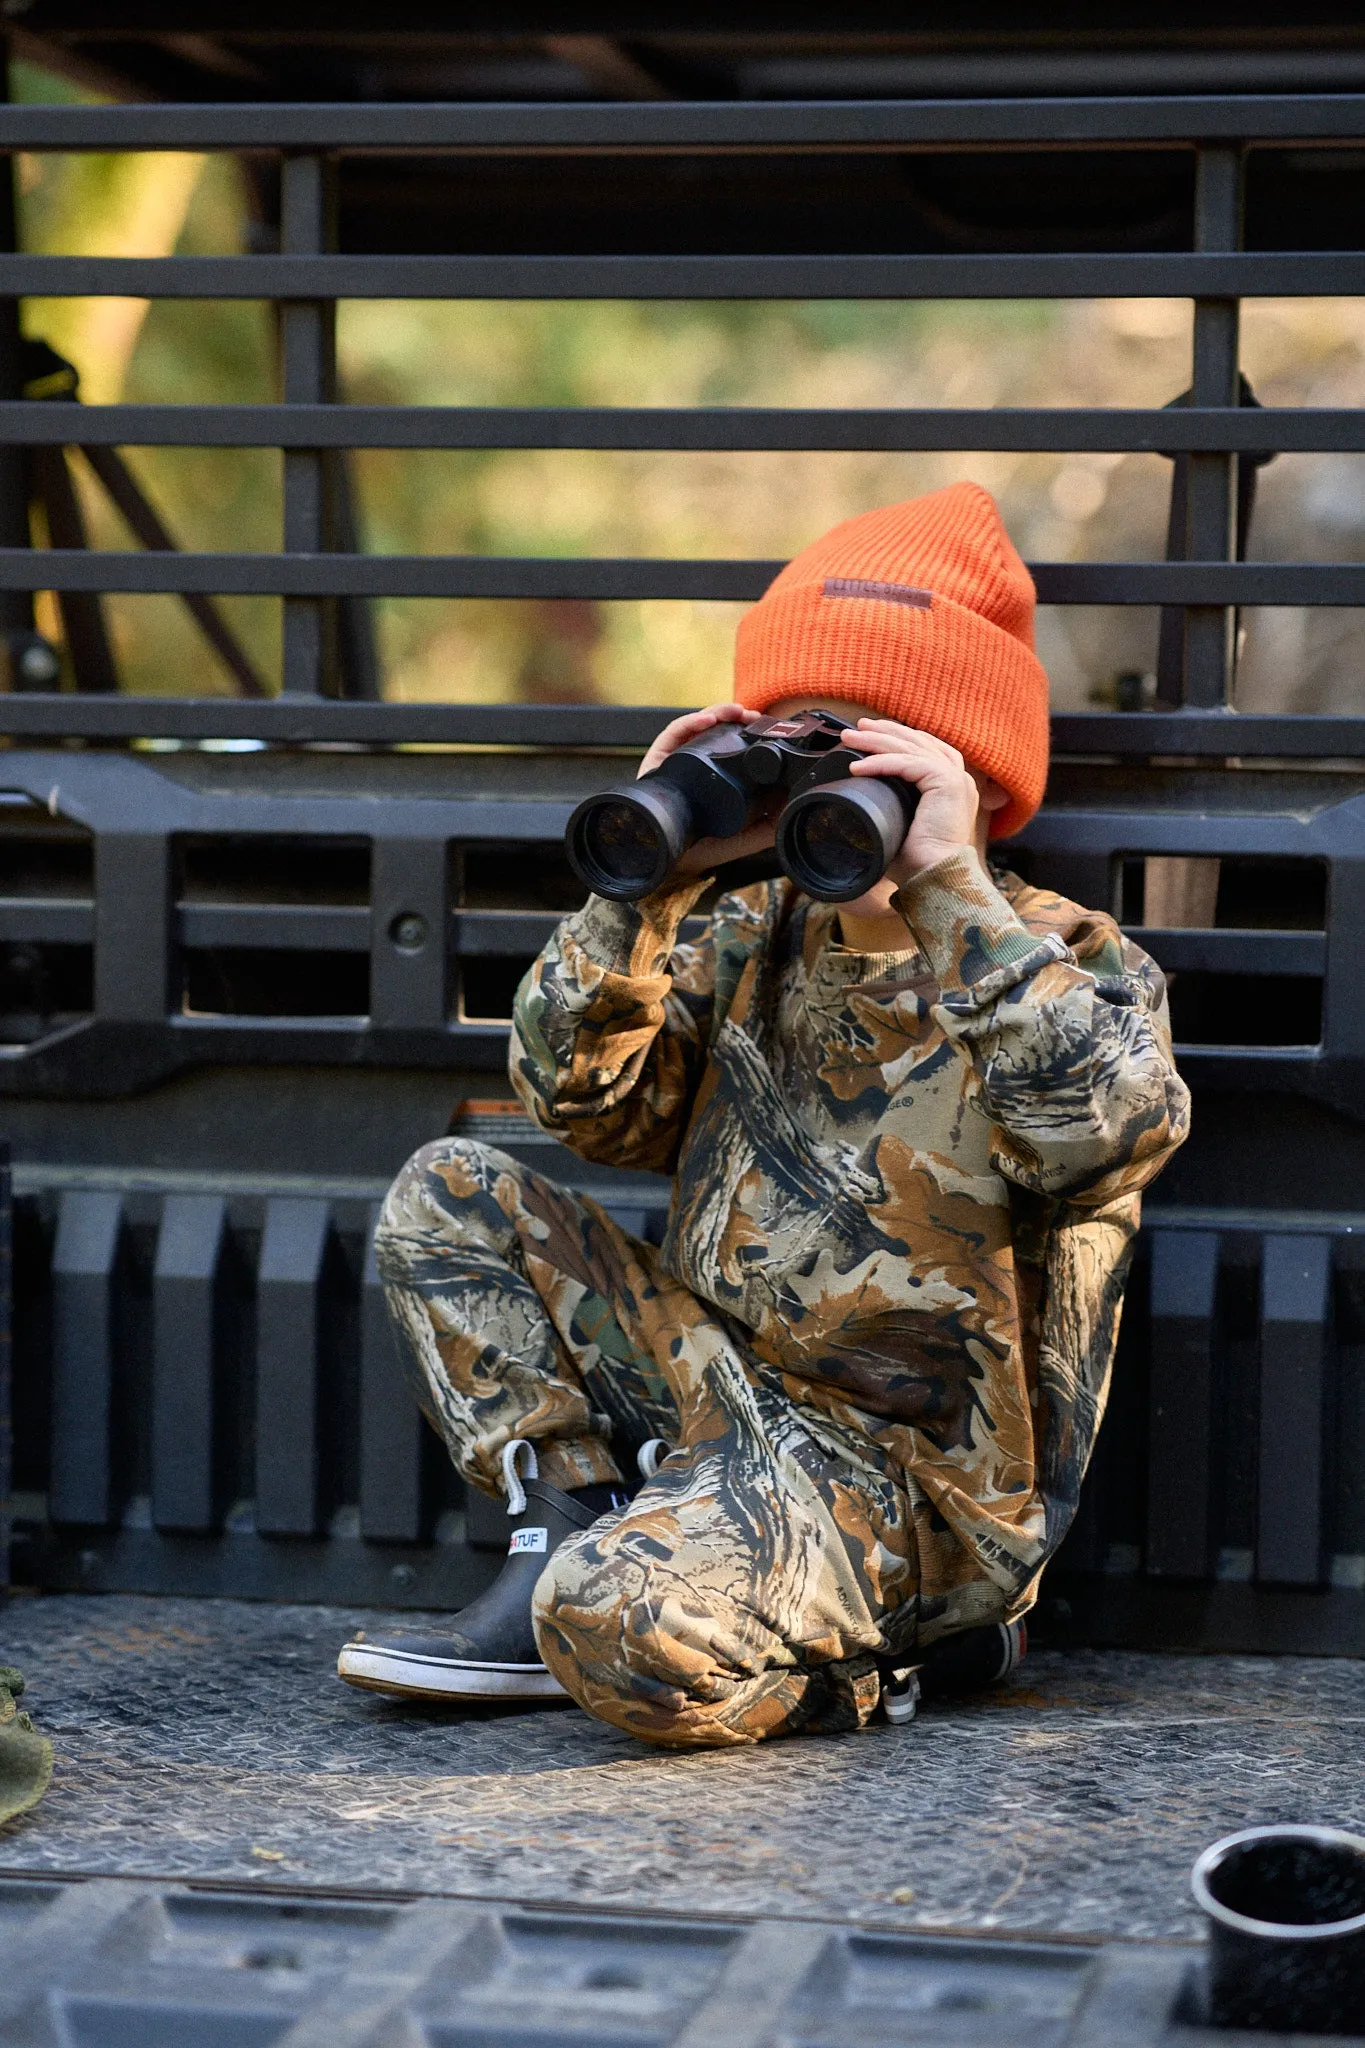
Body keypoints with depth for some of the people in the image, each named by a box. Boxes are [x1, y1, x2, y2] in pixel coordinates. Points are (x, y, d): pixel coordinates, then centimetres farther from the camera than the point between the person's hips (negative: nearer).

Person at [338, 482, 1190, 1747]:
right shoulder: (755, 943, 9)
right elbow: (583, 1099, 0)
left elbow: (1117, 1128, -32)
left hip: (908, 1473, -7)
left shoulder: (1075, 966, -8)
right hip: (723, 1383, 7)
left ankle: (872, 1652, -1)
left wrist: (950, 889, -30)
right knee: (445, 1203, 2)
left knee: (628, 1635, -32)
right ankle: (565, 1543, -1)